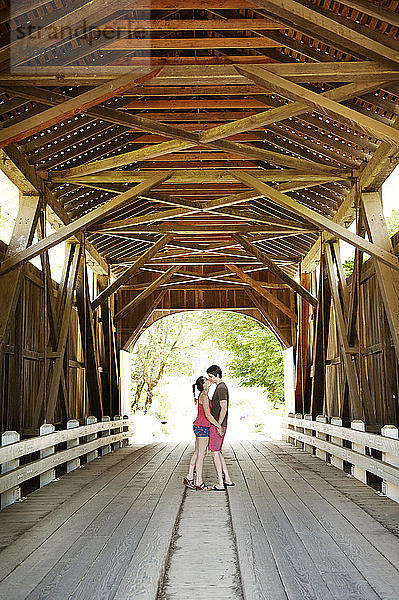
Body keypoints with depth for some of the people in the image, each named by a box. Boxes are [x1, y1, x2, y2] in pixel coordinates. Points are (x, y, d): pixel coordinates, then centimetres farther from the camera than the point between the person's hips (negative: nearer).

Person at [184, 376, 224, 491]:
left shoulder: (204, 395, 14)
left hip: (199, 426, 9)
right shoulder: (204, 396, -16)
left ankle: (189, 478, 18)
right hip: (202, 427, -9)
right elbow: (207, 415, -23)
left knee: (197, 453, 13)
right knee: (201, 454, -3)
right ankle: (199, 483, 2)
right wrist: (218, 426, -20)